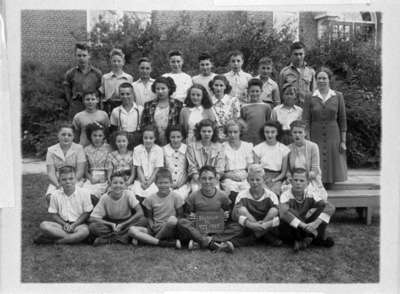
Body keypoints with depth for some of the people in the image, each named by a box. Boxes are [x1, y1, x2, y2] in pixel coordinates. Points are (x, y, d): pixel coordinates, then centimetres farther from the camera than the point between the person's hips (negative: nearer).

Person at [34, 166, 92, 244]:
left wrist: (74, 225, -13)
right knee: (43, 225, -24)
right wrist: (64, 224, -12)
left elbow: (86, 213, -2)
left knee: (85, 230, -37)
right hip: (62, 223, 2)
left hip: (78, 223, -2)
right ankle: (73, 238, -25)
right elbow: (53, 214, 6)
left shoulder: (84, 193, -4)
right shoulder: (55, 195, 2)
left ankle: (52, 241, -27)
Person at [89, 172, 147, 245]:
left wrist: (122, 225, -25)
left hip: (126, 222, 1)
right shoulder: (105, 198, -14)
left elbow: (140, 212, -22)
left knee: (143, 220, -30)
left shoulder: (128, 194, -15)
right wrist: (112, 225, -27)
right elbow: (92, 218, -16)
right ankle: (126, 237, -29)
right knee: (93, 226, -29)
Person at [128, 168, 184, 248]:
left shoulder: (175, 197, 0)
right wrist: (152, 225, -10)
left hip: (169, 230, -3)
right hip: (154, 229, 3)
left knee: (172, 219, -37)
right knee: (132, 230, -22)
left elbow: (180, 215, 3)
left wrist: (174, 223, -17)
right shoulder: (151, 198, 6)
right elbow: (149, 217, 11)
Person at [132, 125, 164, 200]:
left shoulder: (159, 150, -3)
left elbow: (157, 169, -3)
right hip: (141, 180, 1)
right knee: (137, 195, -20)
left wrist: (149, 182, -12)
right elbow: (139, 168, 0)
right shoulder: (137, 149, 1)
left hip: (153, 180, -1)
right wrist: (143, 182, -12)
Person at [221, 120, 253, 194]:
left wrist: (245, 175, -6)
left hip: (245, 179, 2)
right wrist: (228, 175, -12)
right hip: (229, 179, -2)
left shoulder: (247, 146, 14)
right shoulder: (223, 147, 7)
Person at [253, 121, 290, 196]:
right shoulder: (258, 148, 7)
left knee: (274, 191, -33)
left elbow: (284, 172, 8)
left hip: (277, 179, 0)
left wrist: (273, 180, -9)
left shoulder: (284, 149, 6)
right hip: (261, 178, 0)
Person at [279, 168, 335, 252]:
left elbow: (330, 207, -19)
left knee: (323, 208, -11)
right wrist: (303, 225, -43)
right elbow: (283, 213, -37)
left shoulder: (310, 195, -7)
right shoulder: (286, 195, -17)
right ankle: (316, 238, -23)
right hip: (289, 232, -4)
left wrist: (316, 222, -35)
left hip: (304, 228, 4)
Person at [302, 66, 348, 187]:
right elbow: (305, 121, 0)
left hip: (333, 137, 1)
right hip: (315, 138, 0)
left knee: (332, 168, 4)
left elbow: (342, 120, 5)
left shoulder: (338, 96, 4)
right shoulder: (310, 98, 2)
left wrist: (343, 141, 1)